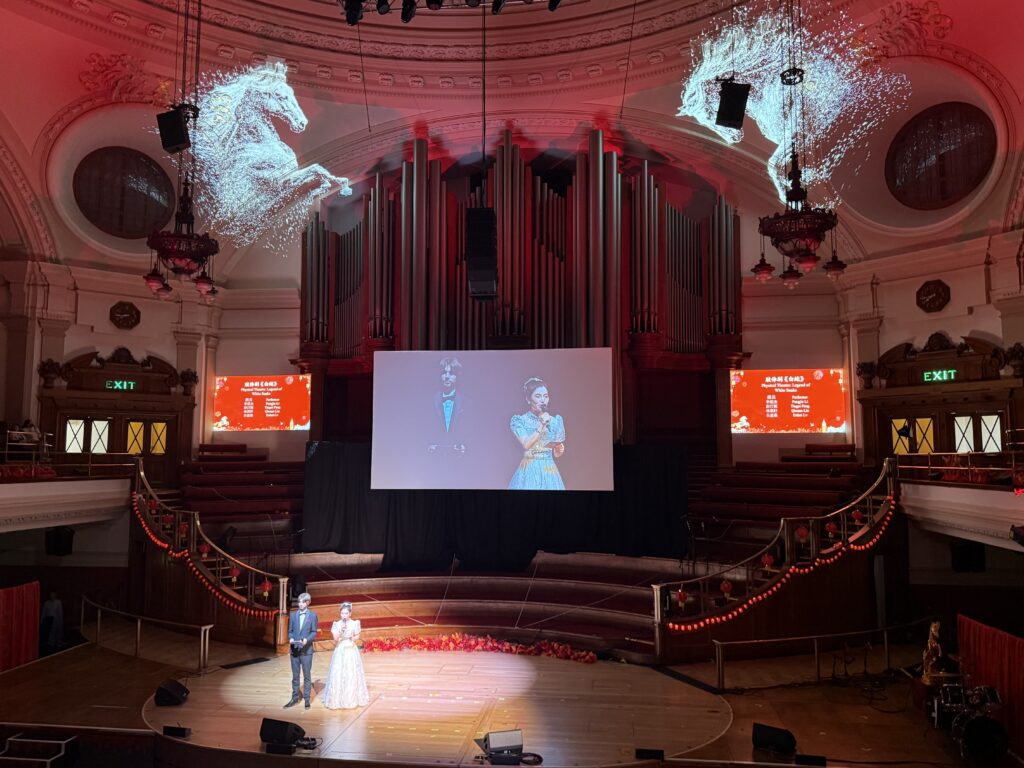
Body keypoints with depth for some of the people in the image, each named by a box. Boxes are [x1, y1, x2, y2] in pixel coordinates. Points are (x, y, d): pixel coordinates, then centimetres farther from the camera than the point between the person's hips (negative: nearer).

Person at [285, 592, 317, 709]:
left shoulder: (312, 615, -1)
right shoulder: (293, 615, 7)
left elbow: (314, 632, -2)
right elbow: (290, 631, 9)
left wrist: (307, 639, -20)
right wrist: (290, 638, -12)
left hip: (306, 650, -3)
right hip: (294, 649, 3)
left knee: (307, 675, 3)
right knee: (295, 676, 10)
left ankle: (306, 699, 12)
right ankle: (295, 698, 20)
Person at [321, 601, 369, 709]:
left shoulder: (355, 623, -1)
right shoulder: (337, 624, 0)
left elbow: (357, 637, 7)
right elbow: (335, 639, -6)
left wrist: (352, 637, -13)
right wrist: (341, 630, -19)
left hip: (351, 650, 0)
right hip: (340, 651, 0)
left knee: (352, 674, 1)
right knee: (338, 674, -2)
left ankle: (352, 699, 13)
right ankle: (338, 699, 8)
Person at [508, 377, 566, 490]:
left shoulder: (555, 421, 8)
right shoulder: (519, 420, 0)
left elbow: (556, 454, 13)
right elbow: (526, 444, -14)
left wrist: (560, 450, -8)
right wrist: (542, 425, -15)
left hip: (549, 471, 3)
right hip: (529, 472, -3)